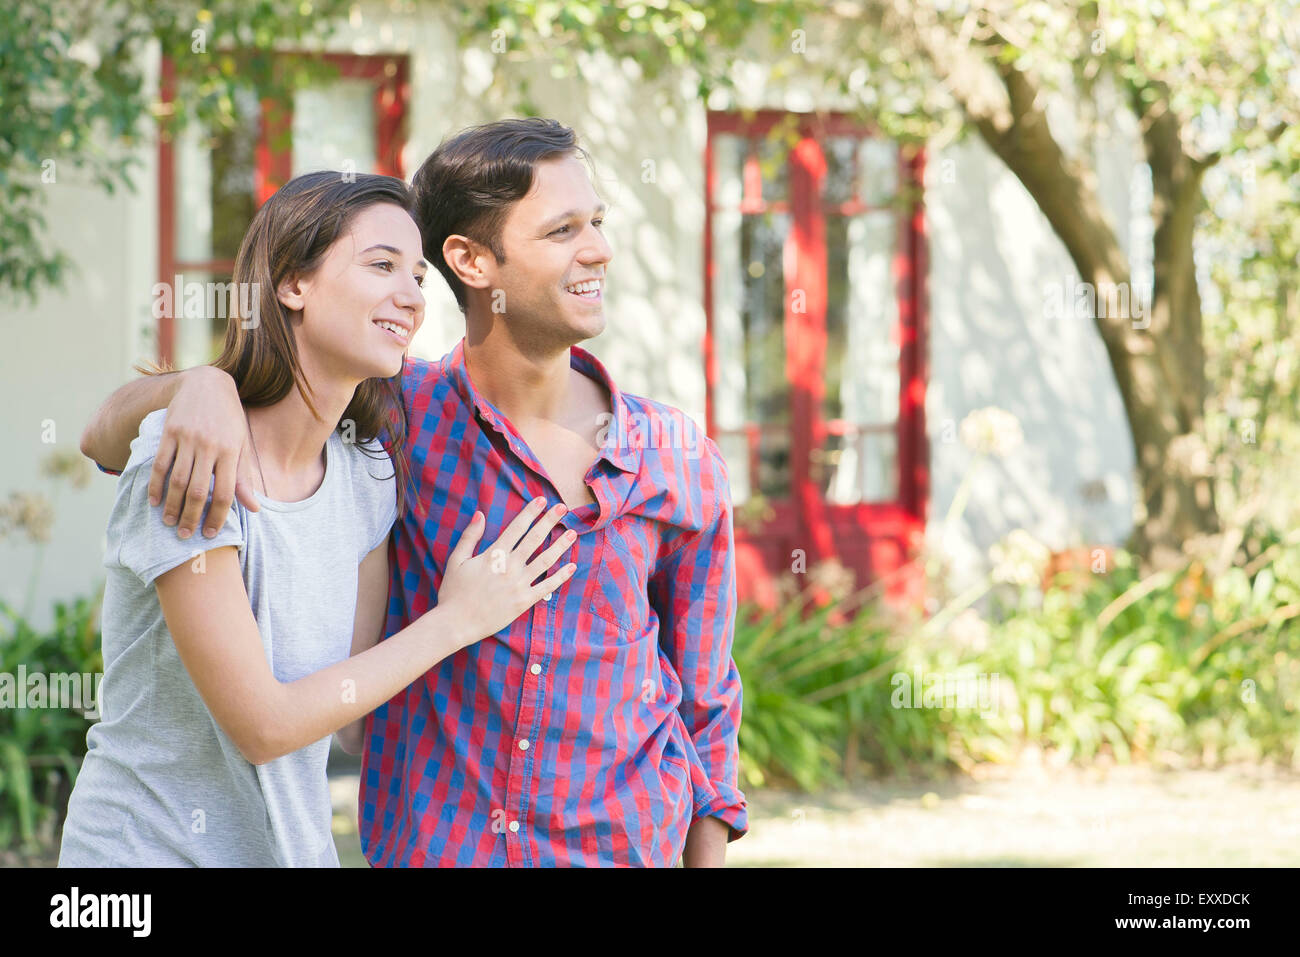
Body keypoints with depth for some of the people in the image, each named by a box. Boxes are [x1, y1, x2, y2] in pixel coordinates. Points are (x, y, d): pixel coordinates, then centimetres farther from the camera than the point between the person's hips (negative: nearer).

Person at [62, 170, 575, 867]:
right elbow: (261, 724, -19)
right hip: (150, 848, -6)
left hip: (296, 844, 6)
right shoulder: (189, 466, -20)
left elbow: (352, 715, 2)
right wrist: (453, 621, -13)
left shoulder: (368, 476, 1)